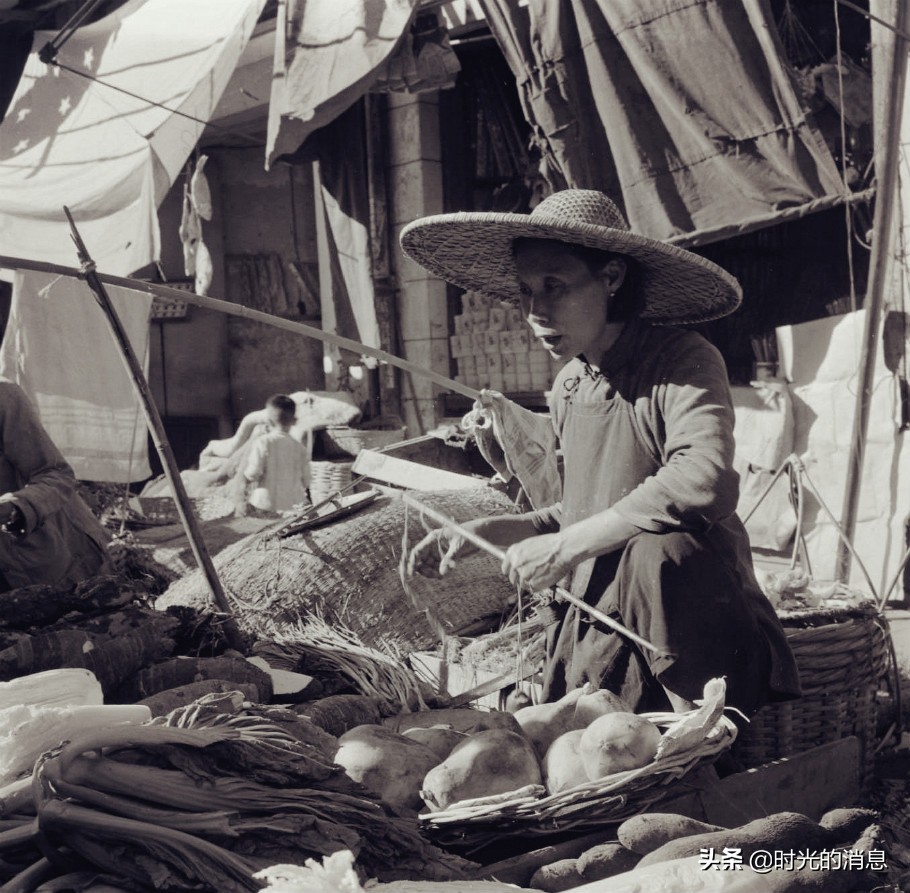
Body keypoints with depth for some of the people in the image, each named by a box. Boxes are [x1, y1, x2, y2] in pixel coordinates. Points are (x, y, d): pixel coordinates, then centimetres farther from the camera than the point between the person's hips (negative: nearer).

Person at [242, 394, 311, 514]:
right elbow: (306, 481, 9)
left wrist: (245, 469, 10)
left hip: (266, 505, -3)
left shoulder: (262, 443, -7)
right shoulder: (300, 447, 4)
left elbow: (252, 474, -12)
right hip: (295, 504, 3)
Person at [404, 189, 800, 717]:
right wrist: (494, 532, 6)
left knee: (657, 549, -34)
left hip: (694, 621, -6)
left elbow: (705, 484, -33)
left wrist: (564, 548, -25)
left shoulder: (684, 363, -14)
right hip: (599, 625, 6)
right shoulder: (568, 387, 8)